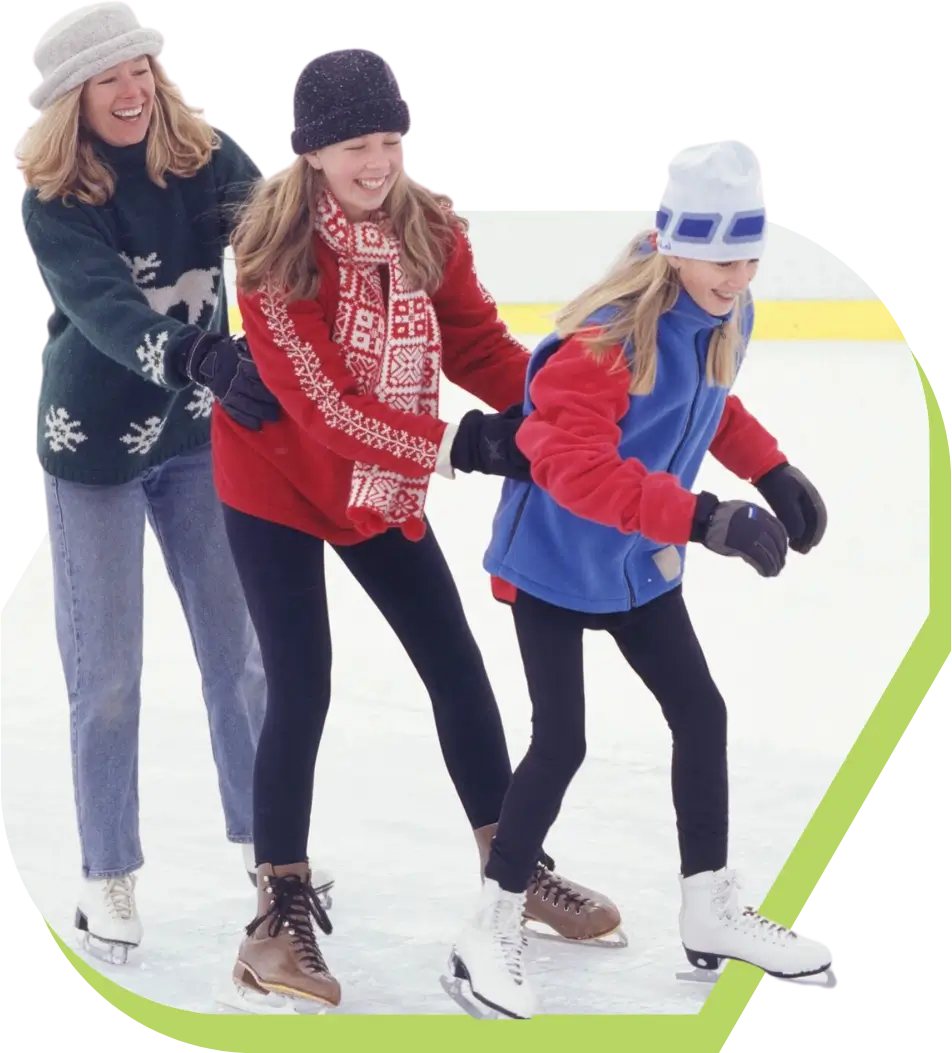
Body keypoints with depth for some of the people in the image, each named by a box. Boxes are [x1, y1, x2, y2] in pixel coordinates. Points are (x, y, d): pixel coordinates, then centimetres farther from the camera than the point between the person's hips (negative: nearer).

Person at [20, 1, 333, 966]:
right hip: (95, 446, -3)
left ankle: (264, 839, 27)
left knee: (240, 645, 10)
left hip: (200, 433, 3)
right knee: (107, 672, 4)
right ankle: (108, 876, 18)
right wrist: (210, 360, -50)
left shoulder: (204, 160, -9)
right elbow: (108, 311, -33)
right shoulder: (53, 202, -18)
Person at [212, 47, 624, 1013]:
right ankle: (280, 915, 6)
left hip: (385, 487, 5)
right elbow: (319, 400, -30)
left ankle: (514, 869, 27)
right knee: (301, 690, -7)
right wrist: (462, 446, -36)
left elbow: (479, 344, -5)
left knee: (457, 667, 10)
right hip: (277, 485, -5)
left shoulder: (427, 229, -9)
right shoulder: (274, 248, -25)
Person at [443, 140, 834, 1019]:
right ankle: (491, 932, 8)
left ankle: (710, 913, 27)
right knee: (561, 744, -8)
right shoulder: (607, 338, -32)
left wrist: (772, 470, 6)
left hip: (638, 563, 8)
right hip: (553, 560, -8)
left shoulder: (725, 318, -5)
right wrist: (703, 519, -46)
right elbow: (574, 466, -40)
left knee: (701, 714, 12)